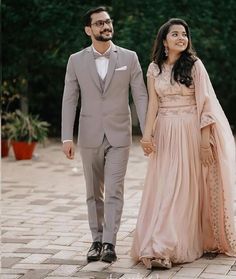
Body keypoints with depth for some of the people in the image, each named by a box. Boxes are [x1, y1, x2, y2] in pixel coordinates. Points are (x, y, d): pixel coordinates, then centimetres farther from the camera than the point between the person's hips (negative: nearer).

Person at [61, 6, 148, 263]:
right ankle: (97, 240, 19)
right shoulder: (76, 61, 2)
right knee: (94, 193, 10)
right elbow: (69, 100, 1)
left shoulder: (129, 57, 0)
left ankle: (109, 243, -6)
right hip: (89, 136, 2)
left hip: (119, 135, -1)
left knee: (114, 191, -8)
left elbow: (140, 96, 0)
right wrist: (67, 138, -5)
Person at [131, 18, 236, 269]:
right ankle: (159, 248, 3)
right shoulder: (154, 69, 7)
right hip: (164, 134, 2)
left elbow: (204, 104, -3)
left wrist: (206, 140, -9)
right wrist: (147, 134, -11)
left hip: (190, 133, -2)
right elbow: (152, 104, 3)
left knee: (185, 189, -2)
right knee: (162, 189, -1)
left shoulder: (195, 65, 0)